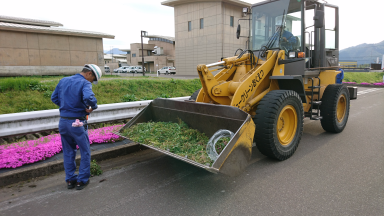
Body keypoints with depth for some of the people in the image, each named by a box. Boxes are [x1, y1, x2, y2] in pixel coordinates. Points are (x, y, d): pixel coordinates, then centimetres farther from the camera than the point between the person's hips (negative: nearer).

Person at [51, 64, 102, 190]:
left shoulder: (63, 81, 9)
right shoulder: (85, 83, -13)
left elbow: (54, 98, 14)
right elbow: (88, 97, -32)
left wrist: (65, 106, 10)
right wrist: (93, 107, -14)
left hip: (63, 122, 7)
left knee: (68, 152, 18)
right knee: (85, 152, 10)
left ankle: (70, 180, 26)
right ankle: (82, 180, 16)